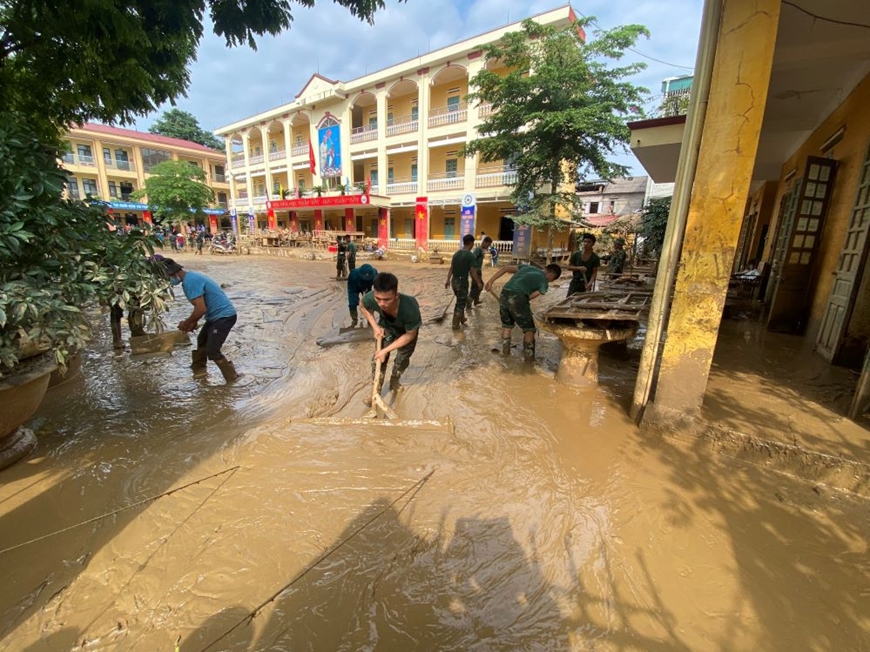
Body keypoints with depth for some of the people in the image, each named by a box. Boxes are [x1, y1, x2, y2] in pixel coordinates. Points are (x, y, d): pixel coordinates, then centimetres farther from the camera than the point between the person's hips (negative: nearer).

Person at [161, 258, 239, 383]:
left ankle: (233, 380, 1)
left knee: (212, 351, -8)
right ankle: (198, 371, 42)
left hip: (224, 316, -11)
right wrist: (193, 322, 13)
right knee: (201, 341, 25)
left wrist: (187, 323, -7)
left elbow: (201, 309, -23)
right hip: (216, 315, 11)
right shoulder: (190, 277, 13)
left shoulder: (190, 281, -20)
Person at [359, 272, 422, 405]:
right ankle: (376, 389, 19)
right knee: (378, 358, -2)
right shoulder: (370, 298, -41)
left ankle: (394, 381, 42)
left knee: (402, 359, 11)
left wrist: (386, 350, -28)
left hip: (407, 330, -1)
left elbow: (410, 335, -28)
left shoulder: (410, 308, -48)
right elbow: (364, 307, -11)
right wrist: (375, 326, -21)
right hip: (386, 327, 2)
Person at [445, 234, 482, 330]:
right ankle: (455, 325, 11)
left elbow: (451, 268, 9)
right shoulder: (470, 255, -14)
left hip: (454, 281, 7)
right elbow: (472, 271, -14)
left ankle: (462, 319, 37)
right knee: (460, 303, 5)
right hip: (462, 281, -7)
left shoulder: (456, 253, 7)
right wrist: (478, 282, -3)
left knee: (460, 301, 24)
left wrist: (448, 280, 15)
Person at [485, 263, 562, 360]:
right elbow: (531, 296, 1)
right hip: (518, 297, -6)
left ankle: (505, 353, 30)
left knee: (506, 325, 24)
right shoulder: (544, 283, 11)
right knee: (529, 328, 11)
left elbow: (505, 268, 20)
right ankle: (529, 357, 15)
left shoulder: (528, 267, 26)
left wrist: (491, 281, 17)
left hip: (504, 293, 6)